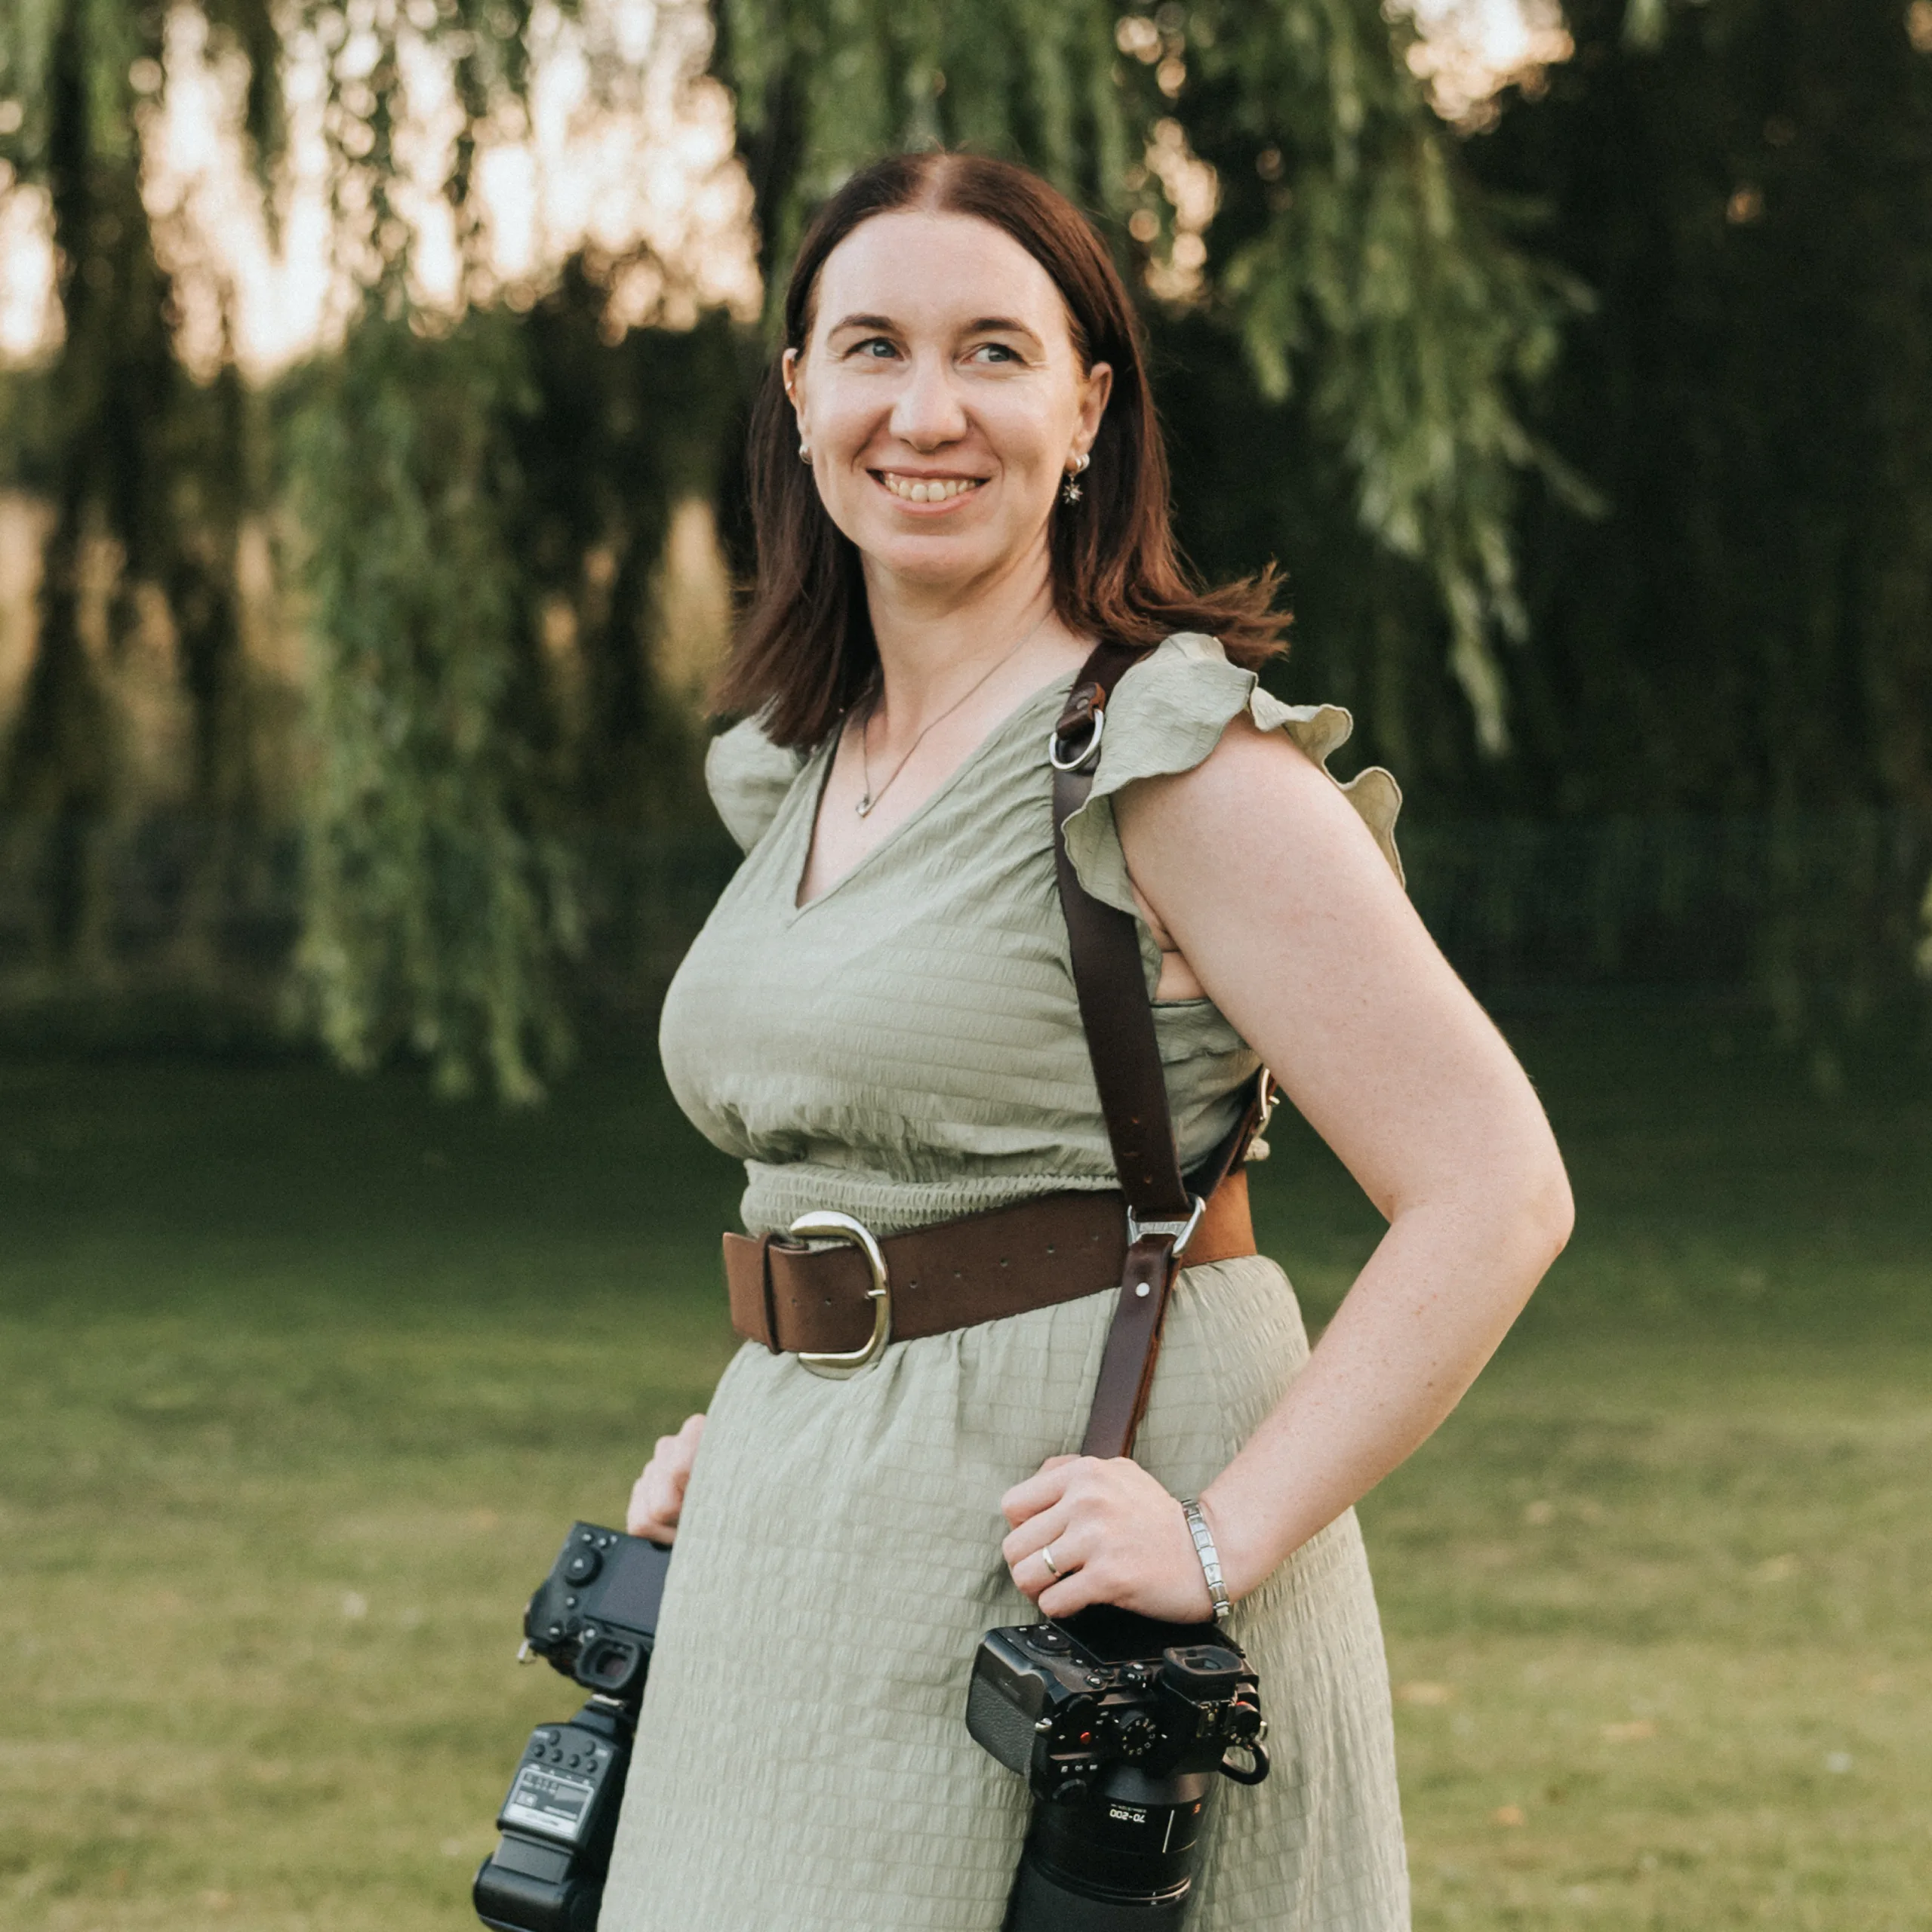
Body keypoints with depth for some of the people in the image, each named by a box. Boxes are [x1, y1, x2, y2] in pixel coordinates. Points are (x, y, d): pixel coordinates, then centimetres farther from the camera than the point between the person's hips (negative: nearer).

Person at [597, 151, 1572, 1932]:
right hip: (814, 1582, 7)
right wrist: (744, 1438, 9)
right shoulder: (807, 765, 11)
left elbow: (1496, 1196, -17)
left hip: (1056, 1551, -7)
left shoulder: (1175, 753, -13)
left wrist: (1222, 1538, -21)